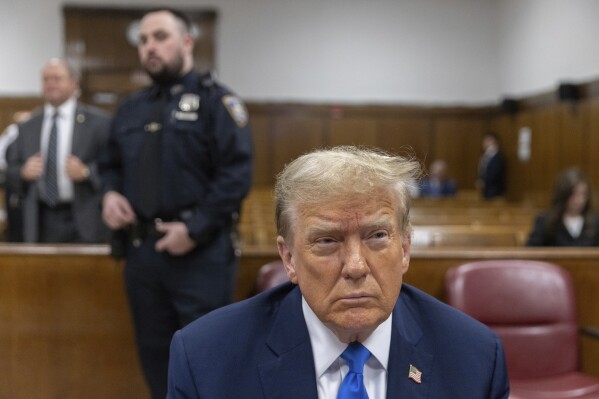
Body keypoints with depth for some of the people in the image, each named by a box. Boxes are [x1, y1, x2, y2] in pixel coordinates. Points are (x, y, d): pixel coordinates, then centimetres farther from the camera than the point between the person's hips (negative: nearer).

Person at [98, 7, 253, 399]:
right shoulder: (131, 109, 15)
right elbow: (112, 165, 23)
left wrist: (194, 229, -18)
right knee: (155, 352, 15)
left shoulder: (216, 101, -5)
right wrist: (110, 194, 0)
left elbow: (237, 174, -13)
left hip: (201, 251, -6)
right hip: (141, 249, 6)